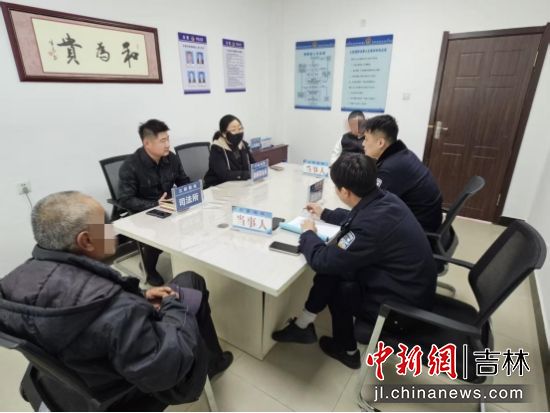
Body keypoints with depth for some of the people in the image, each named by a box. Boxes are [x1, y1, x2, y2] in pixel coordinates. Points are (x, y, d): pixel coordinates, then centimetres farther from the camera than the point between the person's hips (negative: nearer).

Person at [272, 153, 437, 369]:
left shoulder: (372, 225, -35)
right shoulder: (384, 199, -7)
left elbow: (322, 260, -24)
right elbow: (356, 218, 17)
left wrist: (308, 233, -6)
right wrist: (325, 213, 24)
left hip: (401, 305, -8)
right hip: (412, 287, 8)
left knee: (332, 272, 3)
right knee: (335, 266, 3)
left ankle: (346, 349, 27)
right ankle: (303, 325, 19)